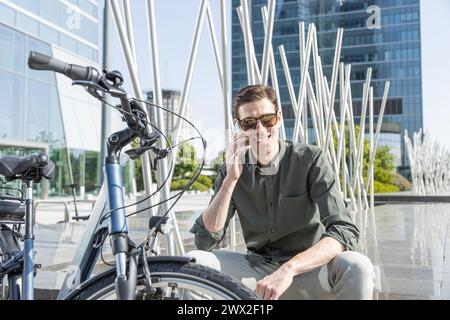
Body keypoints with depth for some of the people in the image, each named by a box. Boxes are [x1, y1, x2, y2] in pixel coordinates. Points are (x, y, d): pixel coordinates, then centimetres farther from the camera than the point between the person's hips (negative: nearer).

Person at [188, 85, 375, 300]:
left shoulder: (310, 160, -11)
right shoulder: (233, 168, -3)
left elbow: (344, 232, -22)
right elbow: (204, 240, -11)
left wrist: (289, 268, -36)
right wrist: (230, 179, -20)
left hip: (308, 271, -2)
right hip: (258, 269, 2)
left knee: (356, 266, -32)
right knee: (193, 261, -18)